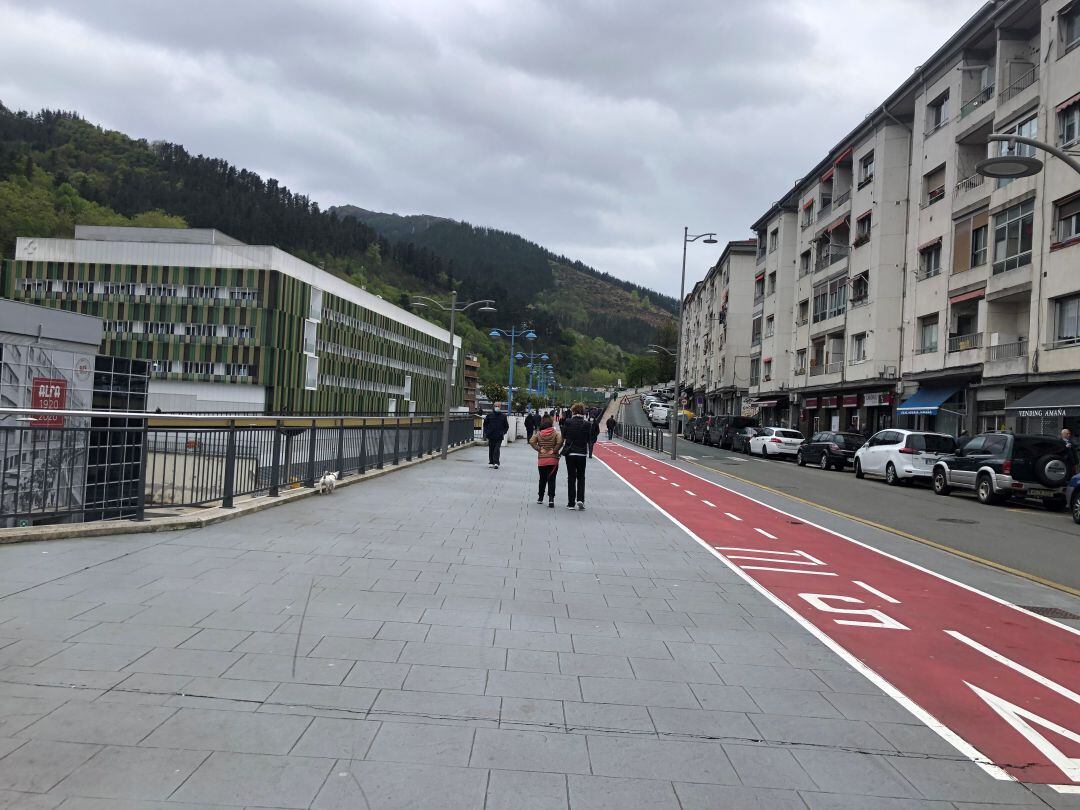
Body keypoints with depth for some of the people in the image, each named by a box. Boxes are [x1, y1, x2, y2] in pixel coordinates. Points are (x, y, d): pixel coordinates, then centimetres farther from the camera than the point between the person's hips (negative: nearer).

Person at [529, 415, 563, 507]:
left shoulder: (538, 433, 0)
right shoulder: (555, 433, -5)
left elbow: (532, 442, -12)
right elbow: (560, 442, -21)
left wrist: (539, 449, -7)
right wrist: (554, 450, -11)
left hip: (541, 460, 2)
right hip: (553, 460, -2)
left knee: (542, 479, 17)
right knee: (551, 480, 0)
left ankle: (540, 498, 26)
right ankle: (551, 499, -11)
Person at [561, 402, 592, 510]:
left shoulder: (568, 422, -8)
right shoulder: (587, 424, -7)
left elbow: (563, 437, 0)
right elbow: (589, 439, -2)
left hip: (569, 453, 0)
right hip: (582, 453, 0)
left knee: (571, 478, 7)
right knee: (581, 477, 13)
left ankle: (571, 503, 8)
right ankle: (580, 500, -3)